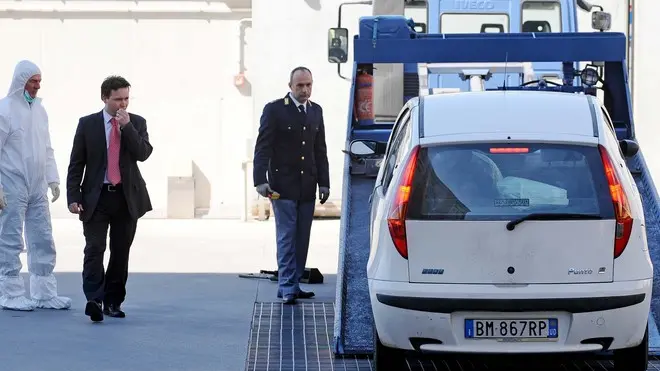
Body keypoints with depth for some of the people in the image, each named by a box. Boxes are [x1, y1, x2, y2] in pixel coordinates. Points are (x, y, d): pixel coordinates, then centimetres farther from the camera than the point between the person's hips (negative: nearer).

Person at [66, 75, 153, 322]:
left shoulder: (137, 123, 6)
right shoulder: (87, 124, 2)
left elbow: (143, 154, -9)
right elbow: (76, 164, 2)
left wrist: (127, 126, -15)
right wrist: (73, 197, -6)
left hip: (127, 197, 2)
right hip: (96, 197, -2)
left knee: (121, 252, 6)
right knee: (94, 249, -13)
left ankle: (113, 302, 15)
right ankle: (94, 300, -20)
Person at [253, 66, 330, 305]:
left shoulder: (316, 111, 11)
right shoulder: (275, 110, -5)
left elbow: (320, 150, 14)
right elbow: (262, 148, -8)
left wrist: (324, 183, 10)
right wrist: (261, 180, -16)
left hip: (307, 187, 5)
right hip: (283, 185, -5)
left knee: (302, 239, 6)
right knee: (286, 237, -7)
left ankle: (293, 285, 13)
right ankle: (287, 288, -7)